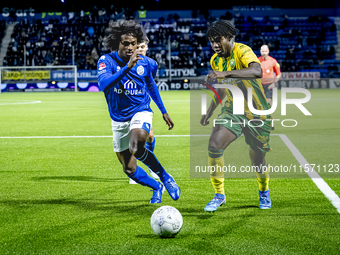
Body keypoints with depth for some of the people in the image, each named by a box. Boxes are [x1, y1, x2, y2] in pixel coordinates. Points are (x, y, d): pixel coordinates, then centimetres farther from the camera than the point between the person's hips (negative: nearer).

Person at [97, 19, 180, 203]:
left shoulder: (144, 61, -4)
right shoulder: (107, 61, -14)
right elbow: (103, 84, -34)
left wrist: (164, 111, 19)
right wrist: (127, 67, -43)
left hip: (140, 112, -1)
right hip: (119, 120, 1)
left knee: (136, 147, -34)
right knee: (129, 169, 8)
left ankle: (164, 176, -12)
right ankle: (157, 187, 36)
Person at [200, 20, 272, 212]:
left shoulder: (242, 51, -19)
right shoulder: (215, 60, 3)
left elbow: (257, 71, -41)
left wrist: (225, 74, -48)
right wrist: (210, 112, 17)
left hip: (257, 113, -4)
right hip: (233, 111, 5)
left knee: (257, 160, 6)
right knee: (214, 144, -21)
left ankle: (264, 192, 40)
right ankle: (219, 194, -8)